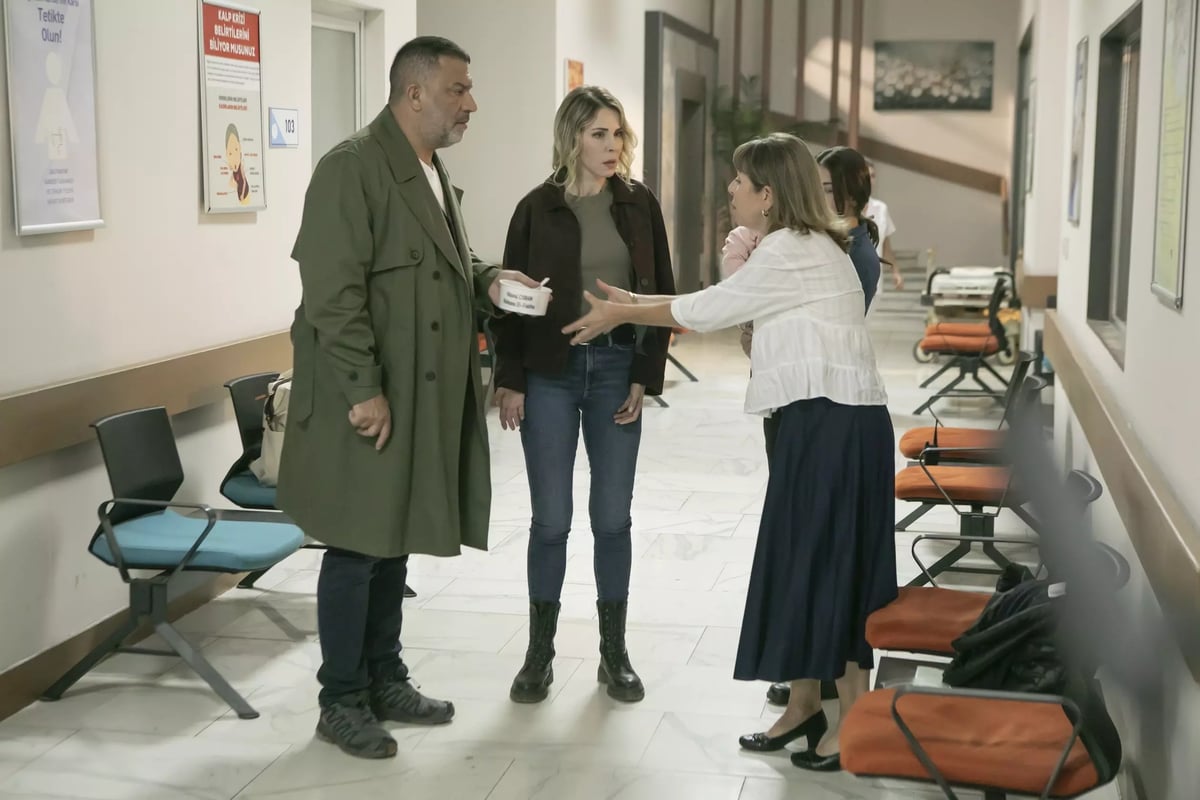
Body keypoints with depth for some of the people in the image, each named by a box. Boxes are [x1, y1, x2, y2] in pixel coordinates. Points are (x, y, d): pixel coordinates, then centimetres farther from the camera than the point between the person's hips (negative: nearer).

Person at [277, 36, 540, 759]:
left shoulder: (433, 171, 14)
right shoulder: (353, 168, -14)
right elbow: (332, 292, -20)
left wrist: (488, 280, 6)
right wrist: (364, 391, -22)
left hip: (425, 396, 9)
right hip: (367, 401, -9)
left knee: (396, 543, 16)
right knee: (356, 549, 1)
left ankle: (385, 683, 28)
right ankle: (341, 702, 14)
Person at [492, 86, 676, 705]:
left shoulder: (639, 206, 4)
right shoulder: (538, 209, -1)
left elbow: (661, 294, 5)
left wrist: (645, 376, -1)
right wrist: (509, 380, -3)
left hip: (616, 369, 1)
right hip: (550, 373, -1)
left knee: (612, 518, 6)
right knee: (551, 520, 3)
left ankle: (614, 654, 19)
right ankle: (540, 654, 17)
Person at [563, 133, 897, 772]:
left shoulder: (793, 251, -14)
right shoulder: (804, 247, 16)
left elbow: (706, 311, -8)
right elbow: (721, 306, 16)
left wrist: (620, 314, 4)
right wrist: (632, 303, 14)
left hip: (837, 426, -10)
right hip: (817, 421, 10)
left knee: (834, 565, -2)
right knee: (800, 561, 13)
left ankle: (852, 721, 8)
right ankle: (804, 707, 23)